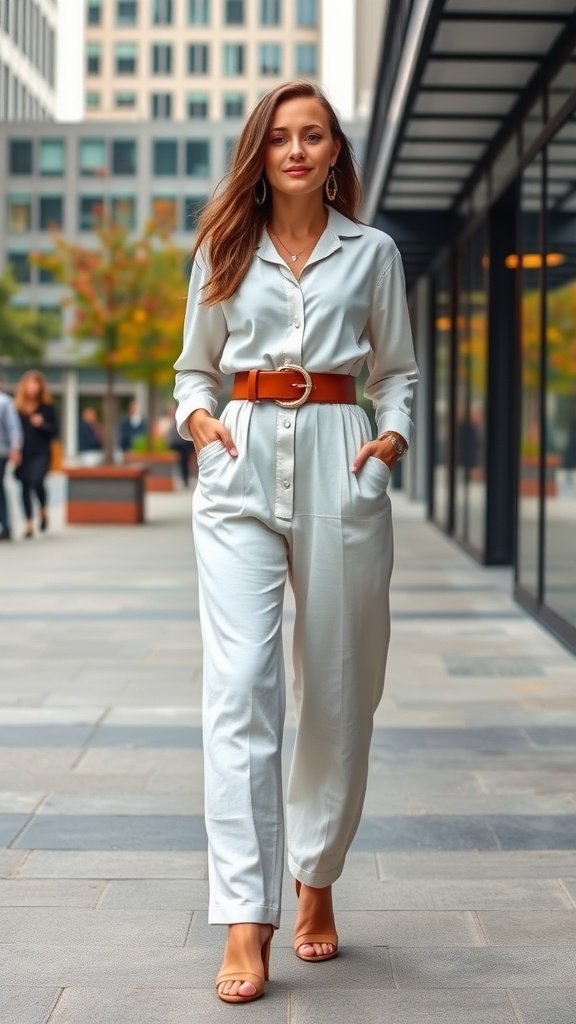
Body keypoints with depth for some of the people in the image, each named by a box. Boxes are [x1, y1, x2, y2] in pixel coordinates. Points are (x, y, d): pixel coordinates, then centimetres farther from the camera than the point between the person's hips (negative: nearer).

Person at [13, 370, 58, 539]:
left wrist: (42, 424, -15)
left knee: (37, 481, -20)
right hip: (22, 454, 1)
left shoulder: (47, 407, 2)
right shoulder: (16, 406, 1)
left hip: (40, 454, -1)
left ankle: (43, 509, 9)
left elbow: (55, 430, 4)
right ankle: (29, 523, 13)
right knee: (25, 487, 4)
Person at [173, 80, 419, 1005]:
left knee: (338, 689, 5)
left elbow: (397, 371, 15)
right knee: (241, 683, -14)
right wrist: (197, 417, -3)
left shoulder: (372, 252, 11)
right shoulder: (223, 251, 11)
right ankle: (246, 920, -15)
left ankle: (317, 882, 24)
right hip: (241, 466, 0)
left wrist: (393, 436, -4)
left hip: (337, 465, 1)